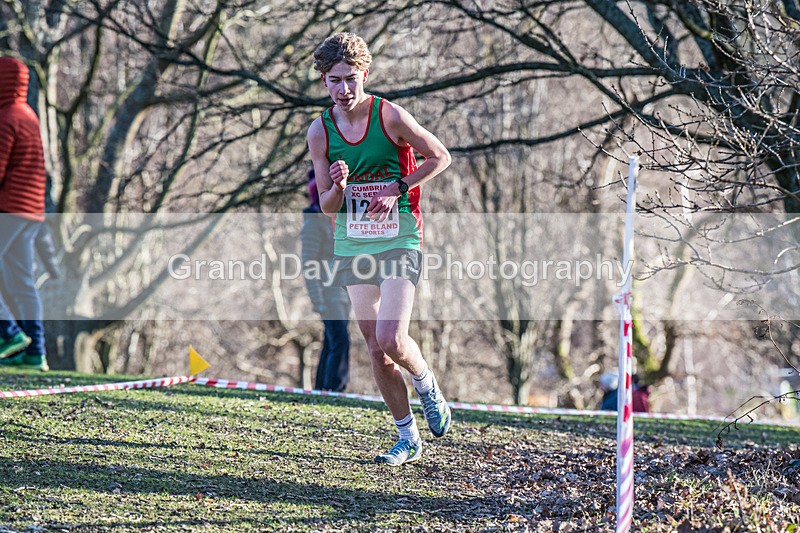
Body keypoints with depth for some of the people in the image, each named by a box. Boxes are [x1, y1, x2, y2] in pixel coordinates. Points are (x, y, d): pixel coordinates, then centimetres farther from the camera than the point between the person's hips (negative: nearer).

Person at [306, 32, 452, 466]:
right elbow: (327, 206, 6)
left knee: (391, 340, -16)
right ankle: (408, 438, 16)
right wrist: (338, 188, -17)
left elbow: (440, 157, 3)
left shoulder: (390, 117, -9)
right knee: (375, 349, 4)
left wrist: (397, 190, -8)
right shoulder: (319, 132, 1)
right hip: (351, 245, 4)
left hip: (398, 240, -4)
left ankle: (427, 386, 17)